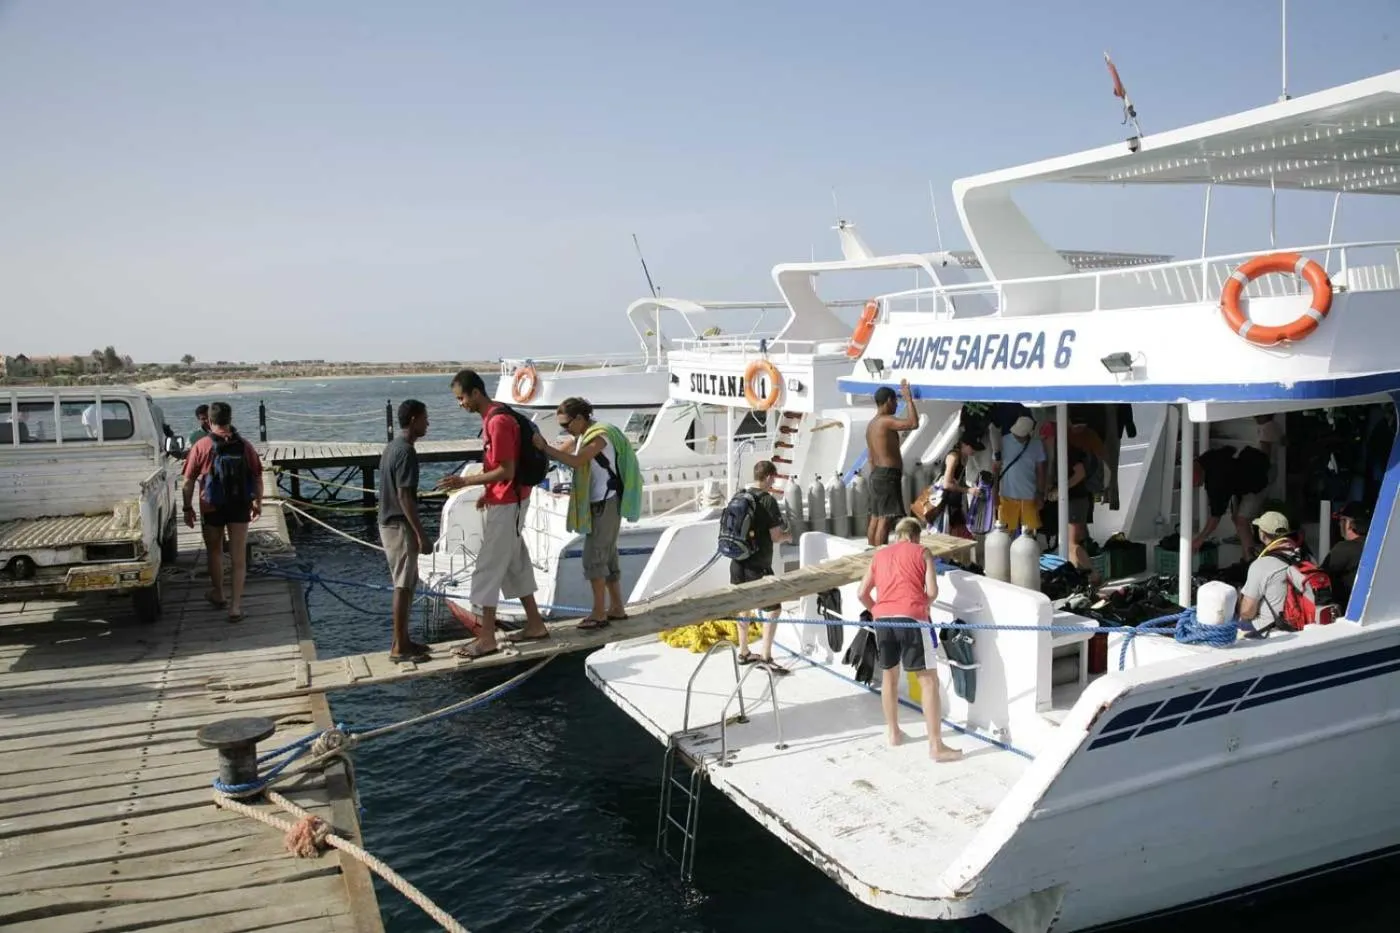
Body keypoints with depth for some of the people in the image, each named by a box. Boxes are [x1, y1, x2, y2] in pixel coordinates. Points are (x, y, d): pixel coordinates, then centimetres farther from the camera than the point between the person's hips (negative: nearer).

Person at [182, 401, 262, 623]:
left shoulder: (201, 446, -9)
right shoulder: (244, 446, -3)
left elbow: (189, 481, -7)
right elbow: (258, 477, 2)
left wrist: (188, 507, 3)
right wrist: (258, 503, 14)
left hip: (212, 508, -1)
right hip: (240, 508, 1)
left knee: (214, 551, 20)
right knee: (238, 555, 4)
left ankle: (217, 594, 36)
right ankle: (235, 605, 0)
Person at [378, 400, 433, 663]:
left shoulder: (392, 446, 12)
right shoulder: (406, 451, -19)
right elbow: (404, 496, -22)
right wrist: (421, 534, -20)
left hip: (389, 522, 10)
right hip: (400, 526, -10)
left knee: (405, 584, 15)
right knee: (404, 586, -4)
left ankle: (401, 640, 21)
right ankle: (399, 647, 1)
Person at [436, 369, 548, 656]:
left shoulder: (498, 422, -21)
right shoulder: (492, 416, 10)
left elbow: (507, 471, -23)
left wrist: (465, 481, -23)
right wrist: (487, 492, 17)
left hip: (505, 505, -10)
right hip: (501, 502, 10)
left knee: (488, 569, -6)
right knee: (515, 564, 15)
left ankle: (486, 639, 0)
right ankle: (535, 624, 23)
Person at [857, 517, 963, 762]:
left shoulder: (879, 555, 21)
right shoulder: (922, 552, 11)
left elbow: (862, 594, 17)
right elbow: (932, 591, -1)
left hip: (883, 620, 4)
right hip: (911, 619, -4)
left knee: (889, 674, 23)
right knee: (929, 681, 0)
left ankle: (893, 732, 33)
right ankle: (936, 746, -3)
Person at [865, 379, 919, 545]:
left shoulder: (871, 424, 15)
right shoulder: (886, 421, -14)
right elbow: (913, 423, -26)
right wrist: (908, 398, -15)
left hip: (876, 474, 10)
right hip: (888, 475, -10)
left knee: (875, 517, 12)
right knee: (885, 519, -10)